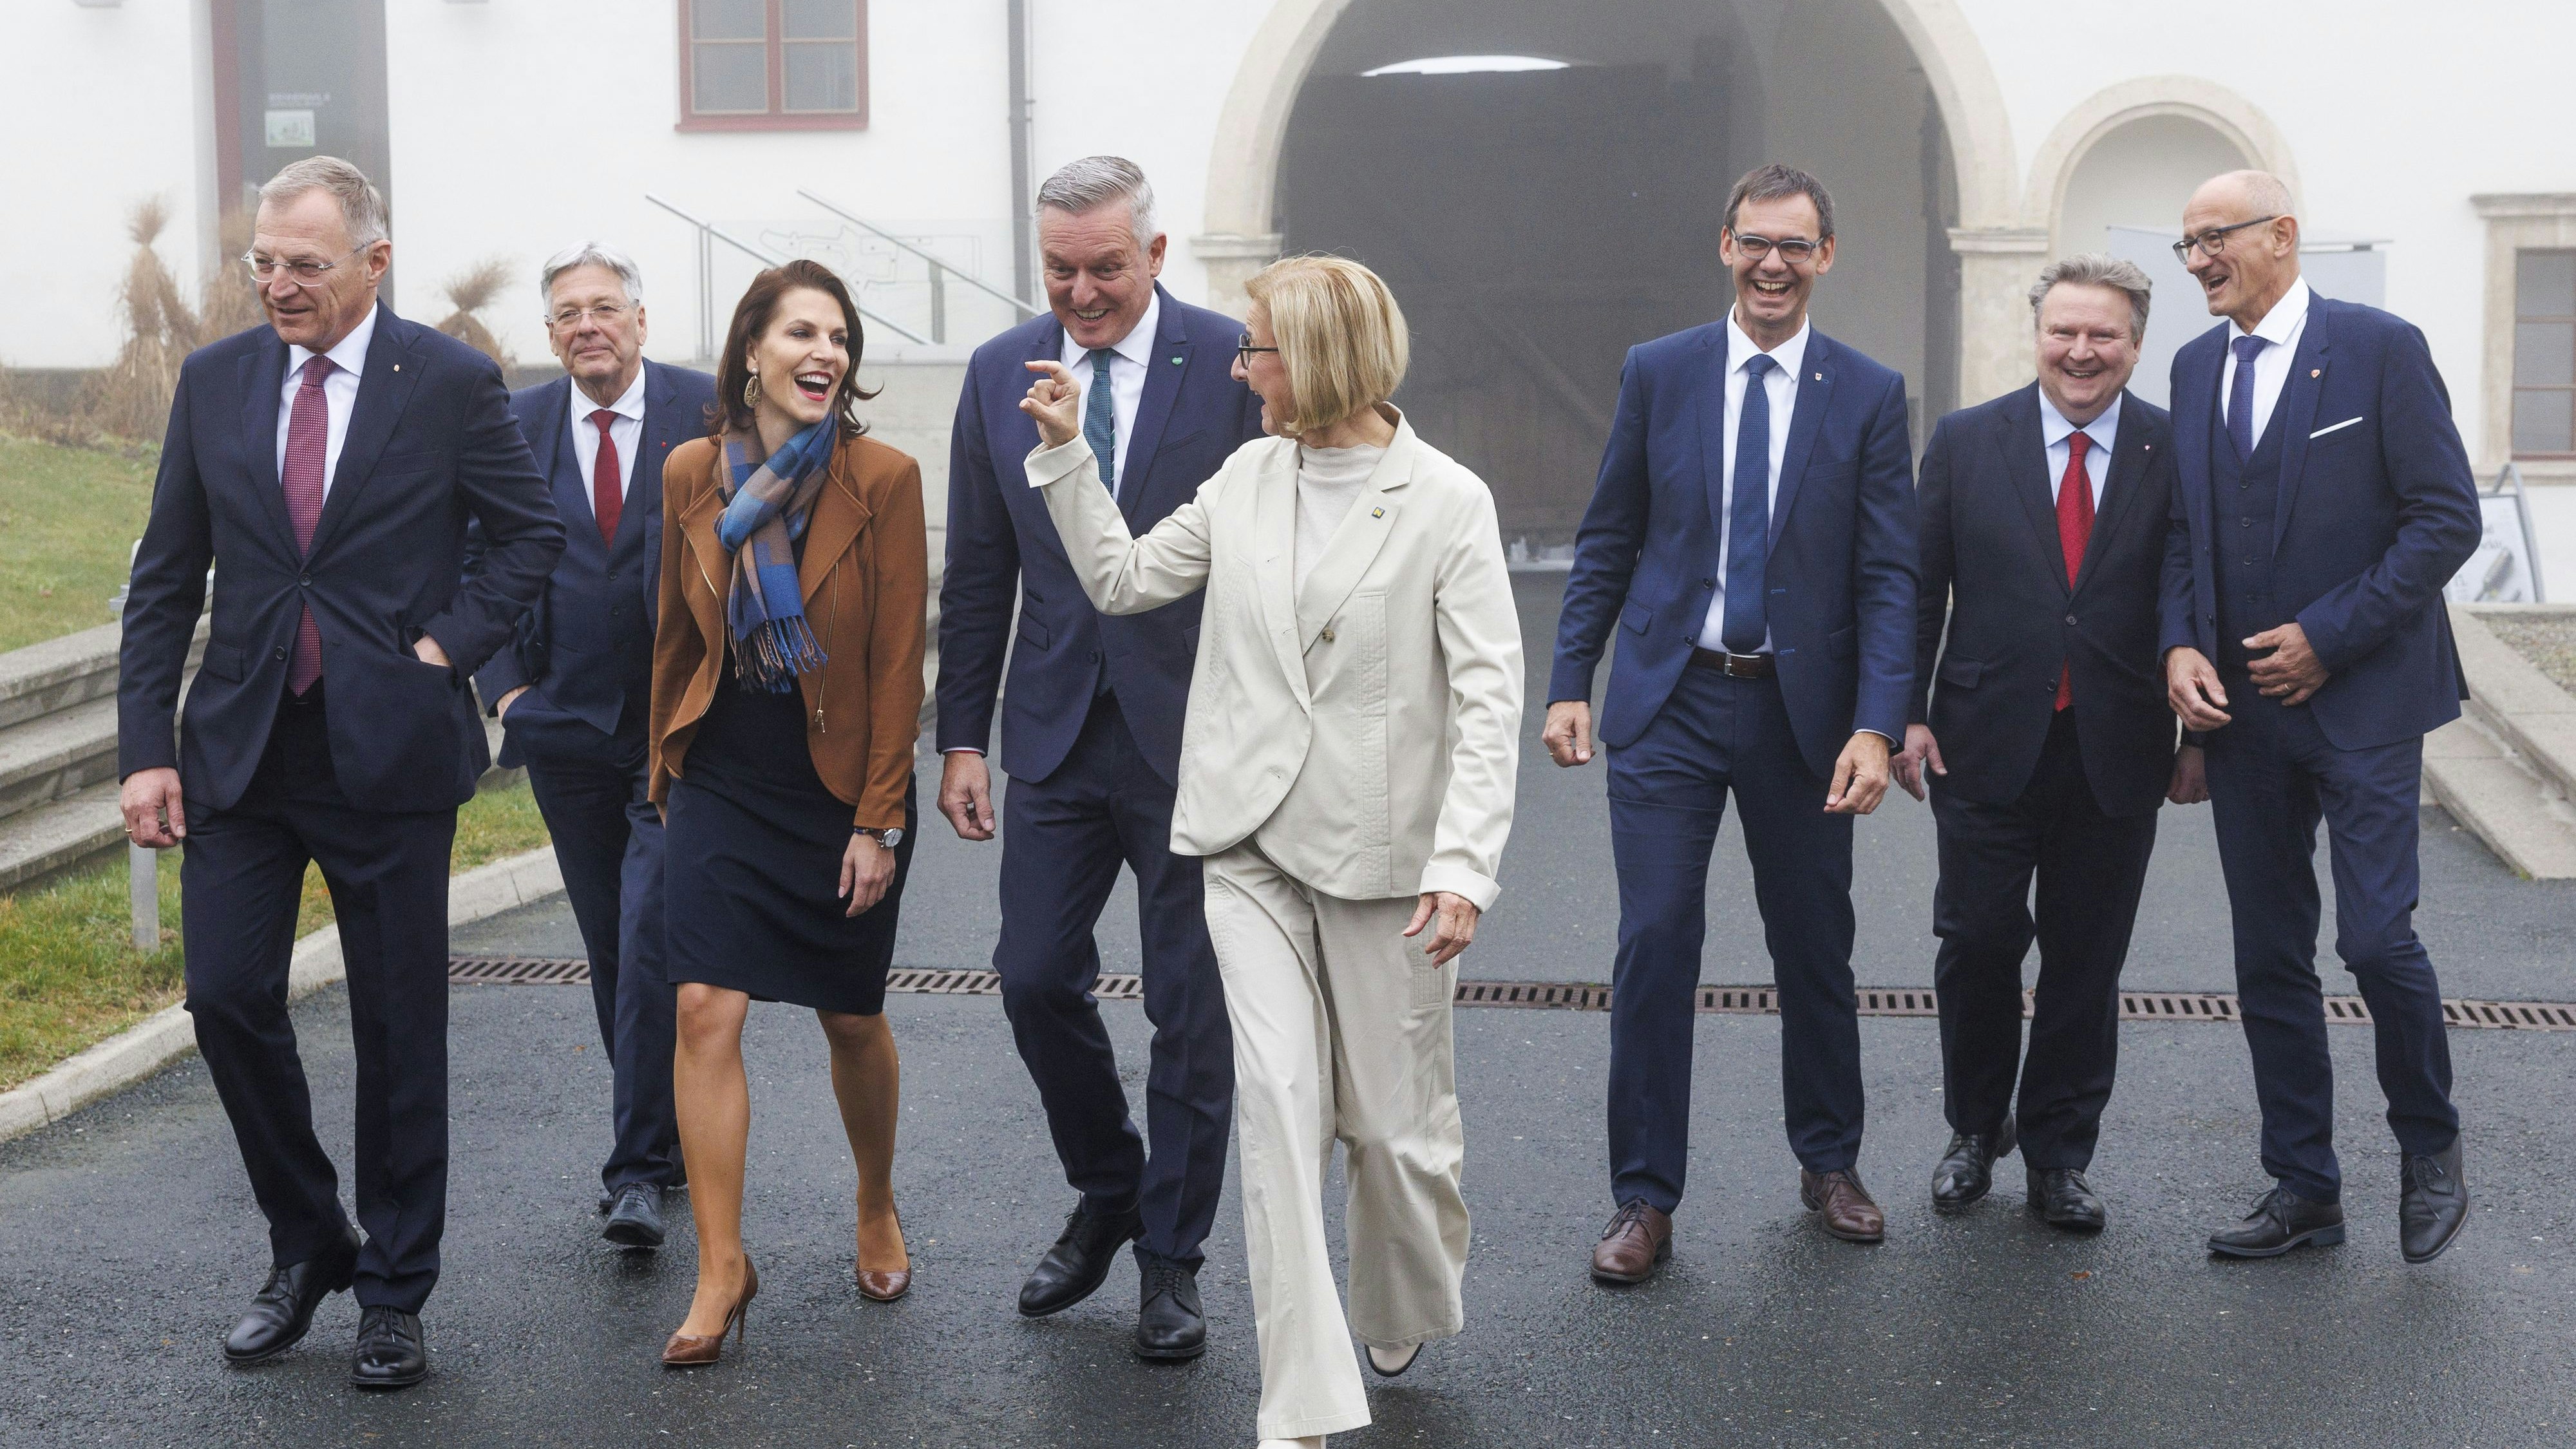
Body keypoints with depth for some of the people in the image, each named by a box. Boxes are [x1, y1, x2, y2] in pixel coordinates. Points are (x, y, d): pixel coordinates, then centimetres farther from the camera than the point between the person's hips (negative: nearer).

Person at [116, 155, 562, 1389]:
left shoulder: (450, 383, -3)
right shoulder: (215, 380, 6)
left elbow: (532, 533, 5)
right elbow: (165, 580, 7)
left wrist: (452, 641, -8)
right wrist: (146, 747, 1)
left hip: (389, 750, -3)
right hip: (240, 751, 3)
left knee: (399, 1029, 5)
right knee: (228, 997, 0)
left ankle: (394, 1293, 19)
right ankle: (308, 1248, 22)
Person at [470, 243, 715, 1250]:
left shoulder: (709, 413, -2)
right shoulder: (514, 428, 6)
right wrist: (504, 684, 0)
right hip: (566, 728, 4)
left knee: (653, 943, -12)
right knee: (612, 951, 10)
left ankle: (639, 1171, -8)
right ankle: (668, 1139, 24)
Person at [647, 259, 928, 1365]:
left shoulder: (883, 480, -10)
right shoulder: (690, 474, -1)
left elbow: (897, 663, -9)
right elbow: (675, 635, 11)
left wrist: (879, 821, -11)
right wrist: (665, 775, 15)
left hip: (840, 791, -2)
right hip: (720, 784, 2)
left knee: (852, 1021, 10)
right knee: (705, 1012, -8)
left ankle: (877, 1210, 36)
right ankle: (722, 1266, 0)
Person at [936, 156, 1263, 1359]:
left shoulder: (1232, 364, -6)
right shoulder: (999, 374, 5)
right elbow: (978, 575, 8)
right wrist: (962, 737, 5)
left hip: (1197, 733, -3)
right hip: (1056, 730, 3)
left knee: (1193, 1007, 5)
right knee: (1035, 979, 5)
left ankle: (1172, 1256, 20)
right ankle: (1106, 1193, 30)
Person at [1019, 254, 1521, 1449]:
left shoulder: (1447, 502, -9)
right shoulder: (1248, 476, 6)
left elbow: (1488, 699, -12)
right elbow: (1122, 579, 18)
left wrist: (1465, 865, -20)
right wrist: (1067, 453, 8)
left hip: (1383, 854, -3)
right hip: (1253, 844, 3)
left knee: (1396, 1118, 8)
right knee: (1279, 1098, -8)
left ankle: (1407, 1318, 40)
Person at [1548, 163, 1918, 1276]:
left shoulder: (1869, 396, 0)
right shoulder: (1657, 373, 3)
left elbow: (1889, 577, -4)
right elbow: (1606, 544, 6)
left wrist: (1877, 726, -14)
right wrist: (1569, 681, -1)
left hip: (1802, 708, 0)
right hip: (1667, 703, 0)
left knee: (1816, 949, 11)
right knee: (1655, 944, -4)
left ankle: (1828, 1164, 31)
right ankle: (1645, 1199, 6)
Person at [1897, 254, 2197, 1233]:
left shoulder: (2178, 453, 1)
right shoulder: (1966, 443, 2)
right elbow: (1920, 590, 3)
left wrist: (2201, 736, 2)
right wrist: (1908, 714, -3)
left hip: (2118, 752, 0)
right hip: (1988, 745, 0)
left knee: (2087, 961, 8)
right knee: (1977, 942, 4)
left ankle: (2058, 1159, 21)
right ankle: (1975, 1131, 25)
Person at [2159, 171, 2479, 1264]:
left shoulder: (2380, 349, -6)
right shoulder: (2196, 366, 11)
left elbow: (2447, 518, -9)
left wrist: (2328, 637, -13)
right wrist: (2180, 645, -3)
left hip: (2360, 695, -5)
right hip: (2242, 706, 5)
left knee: (2376, 936, -10)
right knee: (2269, 958, 8)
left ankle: (2429, 1146, 17)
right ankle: (2303, 1190, 18)